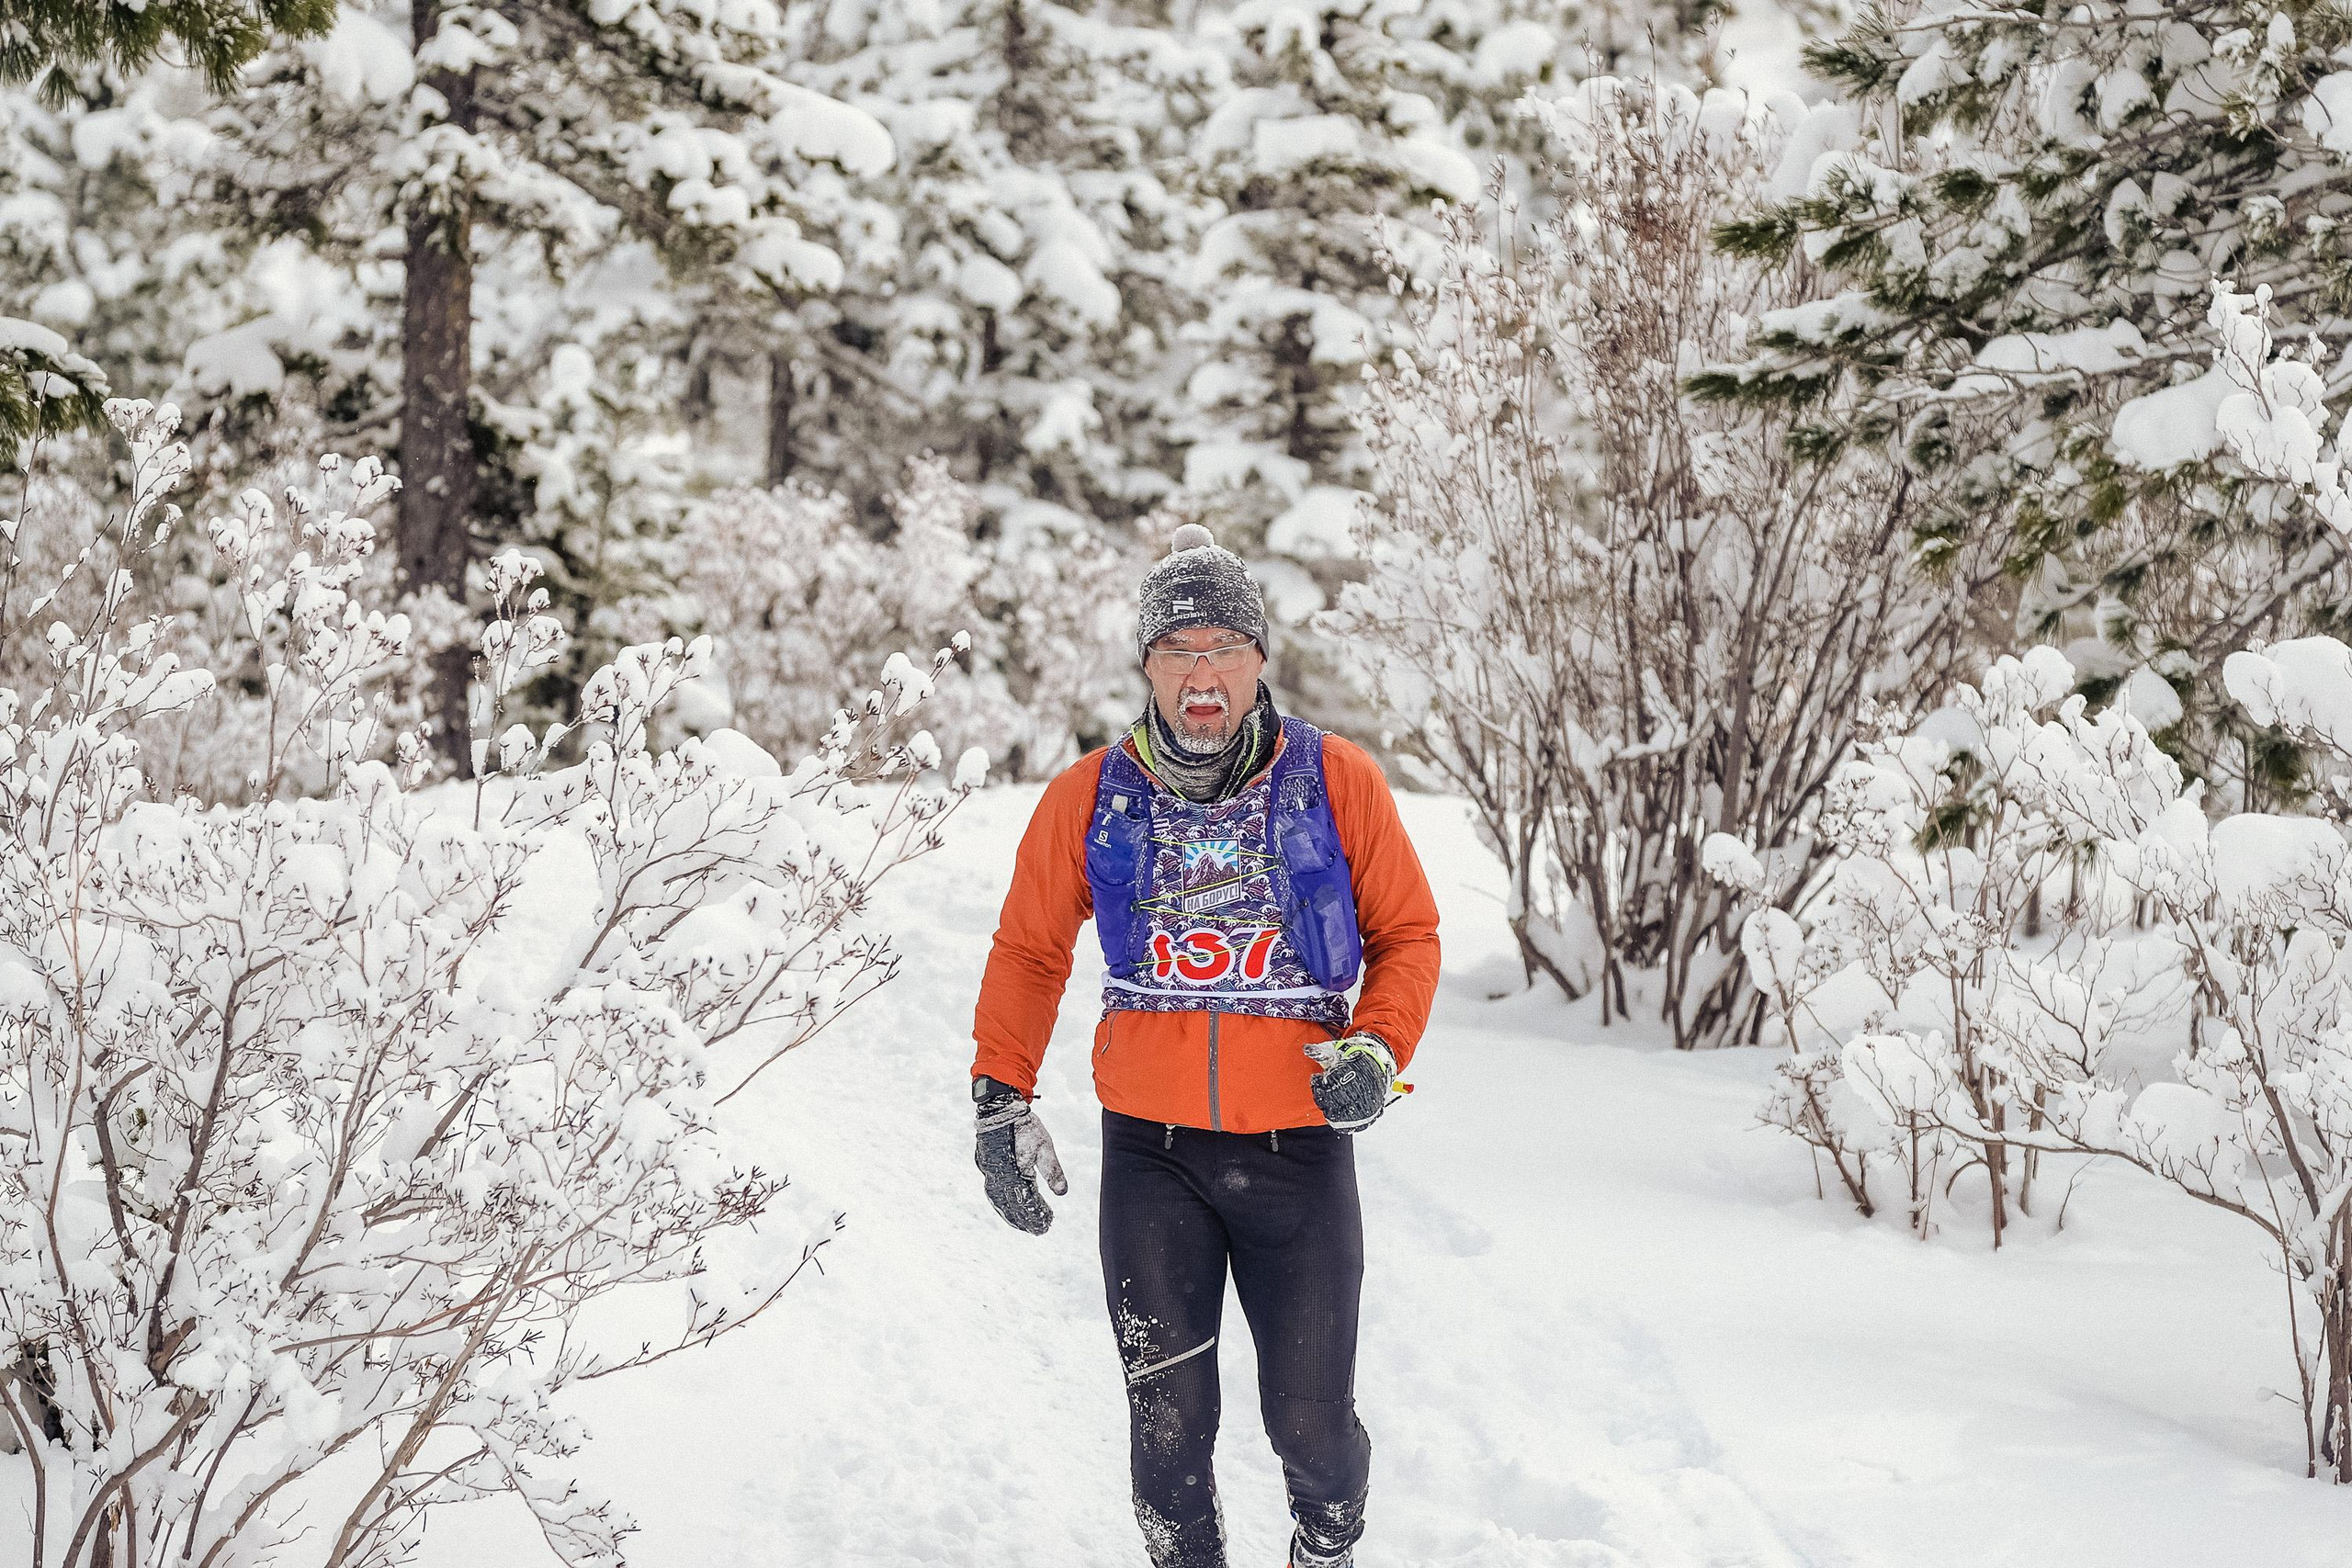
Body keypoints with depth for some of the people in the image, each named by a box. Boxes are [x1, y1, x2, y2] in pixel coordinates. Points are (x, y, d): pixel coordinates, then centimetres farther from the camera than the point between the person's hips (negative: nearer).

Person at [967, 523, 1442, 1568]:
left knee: (1309, 1419, 3)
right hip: (1151, 1147, 1)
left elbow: (1406, 934, 7)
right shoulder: (1090, 801, 1)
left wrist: (1379, 1049, -9)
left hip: (1299, 1141, -1)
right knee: (1168, 1423, 2)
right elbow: (1028, 951, 13)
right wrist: (1002, 1097, 6)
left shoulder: (1337, 784, -2)